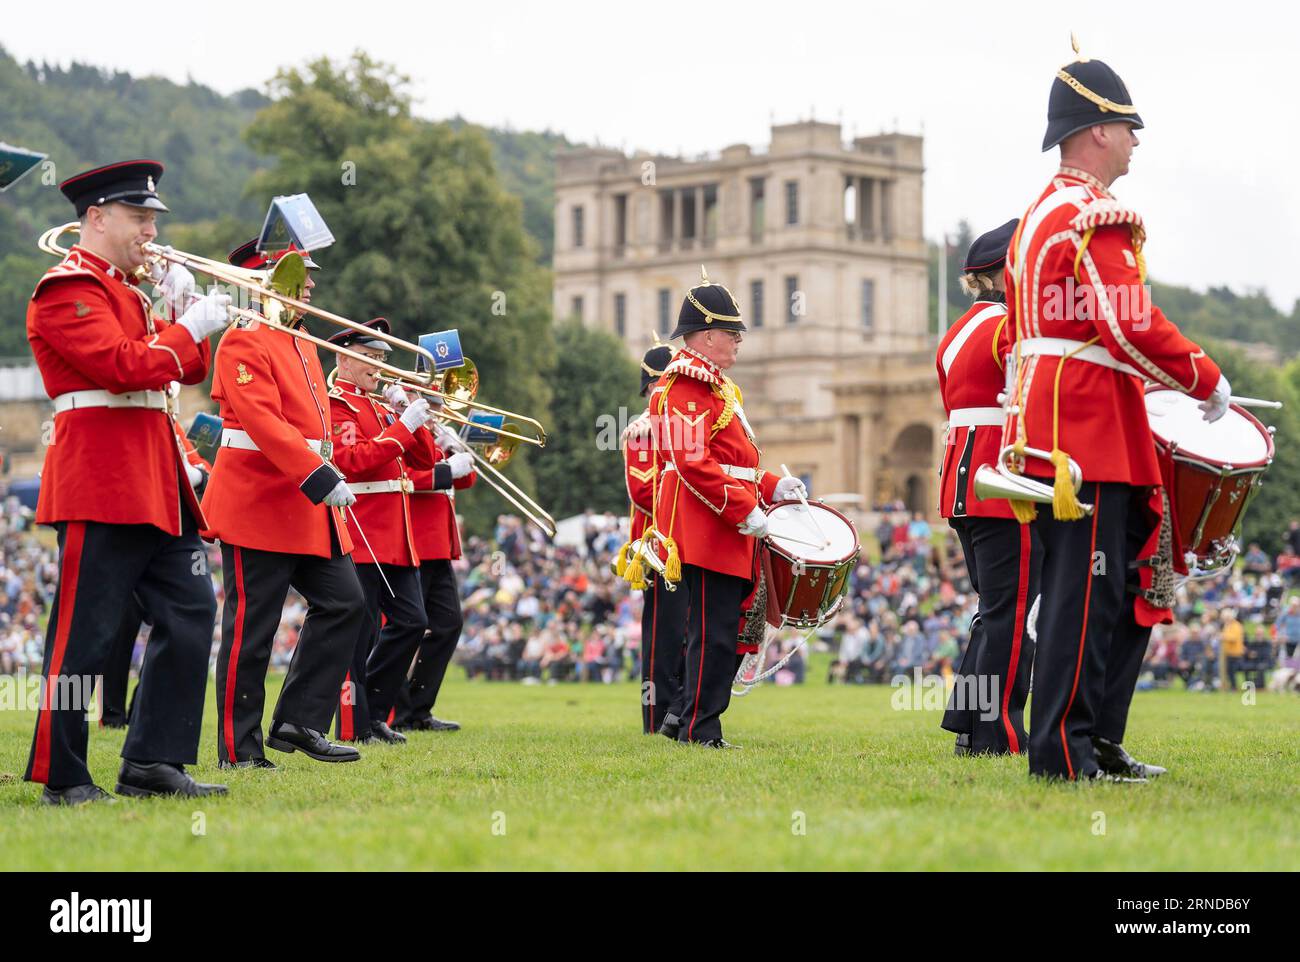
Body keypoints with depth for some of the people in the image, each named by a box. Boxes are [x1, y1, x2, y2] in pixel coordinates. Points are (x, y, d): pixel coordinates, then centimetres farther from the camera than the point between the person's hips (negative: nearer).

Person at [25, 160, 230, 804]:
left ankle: (153, 763, 11)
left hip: (156, 483, 10)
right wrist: (189, 328, -11)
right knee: (85, 631, -7)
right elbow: (123, 366, -21)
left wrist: (183, 309, 6)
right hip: (101, 479, -10)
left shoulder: (128, 290, 21)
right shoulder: (68, 288, -8)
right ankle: (61, 778, 0)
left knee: (190, 612, 6)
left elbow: (190, 370, 21)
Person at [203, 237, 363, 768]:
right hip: (257, 505, -9)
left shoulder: (300, 343, 17)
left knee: (343, 603, 4)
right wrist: (320, 478, -28)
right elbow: (261, 420, -24)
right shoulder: (244, 342, -13)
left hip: (306, 507, 9)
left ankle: (298, 722, 9)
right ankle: (240, 751, 3)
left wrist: (328, 476, 15)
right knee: (251, 629, -3)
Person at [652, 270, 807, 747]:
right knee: (714, 634, -8)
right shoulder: (687, 385, -12)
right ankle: (700, 732, -4)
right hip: (707, 531, -11)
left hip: (726, 535, 11)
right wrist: (744, 511, -21)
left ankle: (686, 719, 17)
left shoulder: (714, 385, 22)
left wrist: (772, 487, 13)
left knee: (725, 634, 12)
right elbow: (693, 464, -21)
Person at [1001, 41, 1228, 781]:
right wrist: (1207, 382, -9)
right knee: (1087, 592, -6)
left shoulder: (1041, 213, 18)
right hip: (1092, 431, -10)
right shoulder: (1100, 219, -13)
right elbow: (1133, 328, -21)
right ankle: (1065, 752, -4)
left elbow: (1019, 335, 22)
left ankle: (1098, 743, 17)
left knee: (1129, 588, 14)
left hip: (1050, 422, 10)